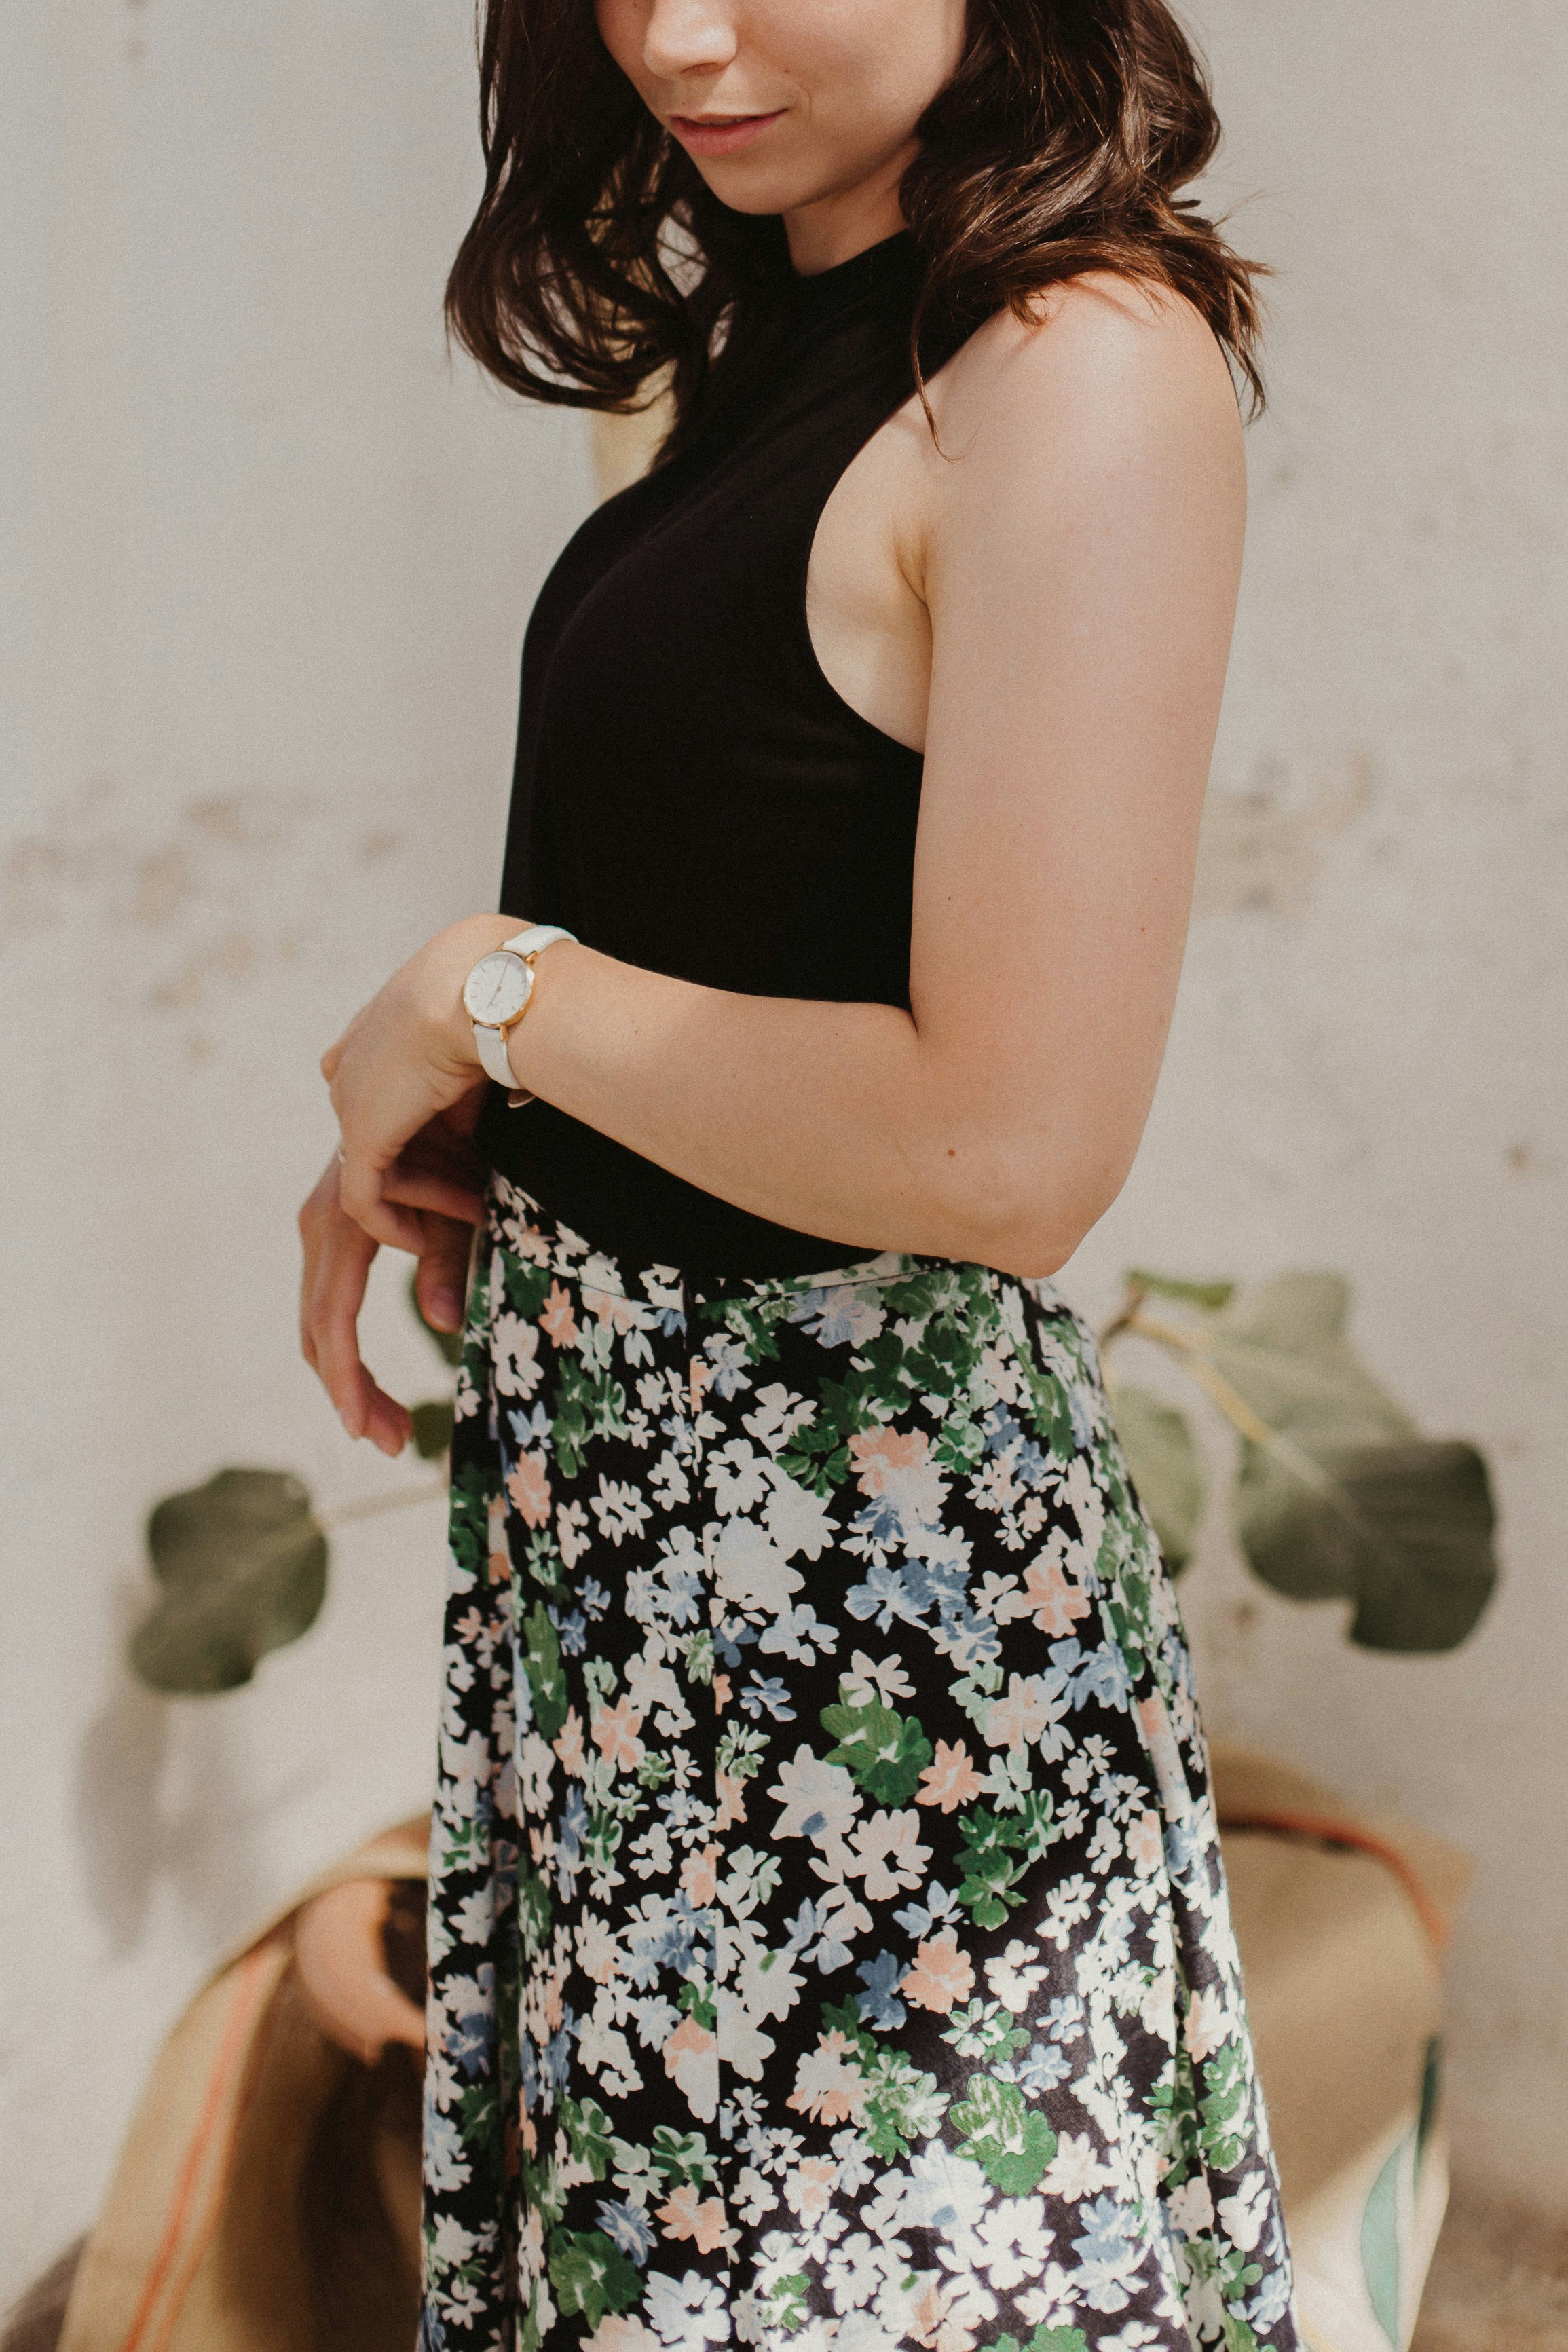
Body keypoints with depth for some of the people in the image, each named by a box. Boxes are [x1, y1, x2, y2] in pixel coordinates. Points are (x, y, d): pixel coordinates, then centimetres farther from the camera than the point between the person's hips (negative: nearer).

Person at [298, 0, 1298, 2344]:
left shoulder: (1088, 368, -19)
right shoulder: (780, 344, 8)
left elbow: (1006, 1138, -25)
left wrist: (484, 997, -14)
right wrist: (417, 1136, 2)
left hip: (858, 1504, -8)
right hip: (621, 1450, 8)